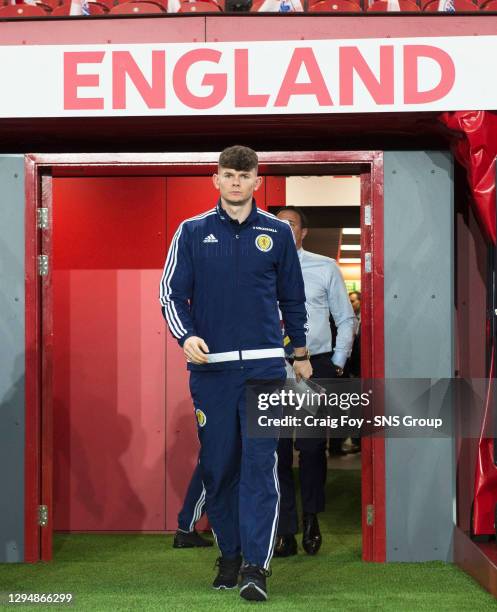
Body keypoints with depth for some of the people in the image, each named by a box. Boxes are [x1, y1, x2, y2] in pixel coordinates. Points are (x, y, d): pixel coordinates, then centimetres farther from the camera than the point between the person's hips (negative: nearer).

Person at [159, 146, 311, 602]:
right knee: (218, 465, 5)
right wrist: (186, 336, -12)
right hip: (211, 365, 1)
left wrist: (301, 352, 18)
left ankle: (256, 565, -10)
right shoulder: (192, 233, 6)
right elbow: (172, 293, 5)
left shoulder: (277, 233, 8)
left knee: (260, 462, -9)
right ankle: (229, 557, 17)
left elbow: (293, 297, 16)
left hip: (264, 364, -1)